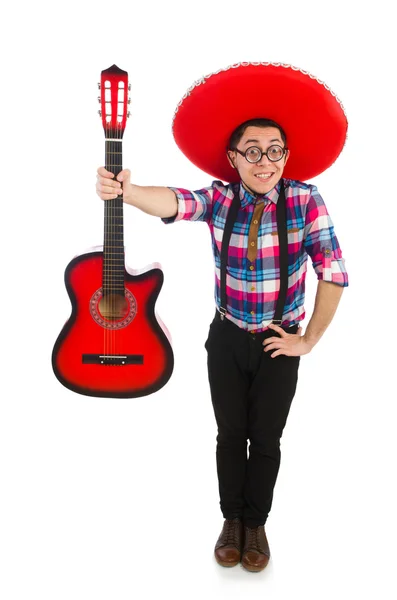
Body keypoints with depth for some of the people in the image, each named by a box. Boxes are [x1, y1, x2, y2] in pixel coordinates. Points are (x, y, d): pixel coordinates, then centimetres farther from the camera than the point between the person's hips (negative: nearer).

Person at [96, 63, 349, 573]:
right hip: (227, 340, 1)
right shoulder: (220, 198, -10)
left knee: (266, 438, 12)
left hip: (279, 343, -1)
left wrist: (308, 341, -11)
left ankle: (256, 524, 34)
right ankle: (231, 520, 36)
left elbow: (334, 273, -13)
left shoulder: (305, 200, -14)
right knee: (230, 433, 14)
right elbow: (176, 203, -32)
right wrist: (126, 191, -54)